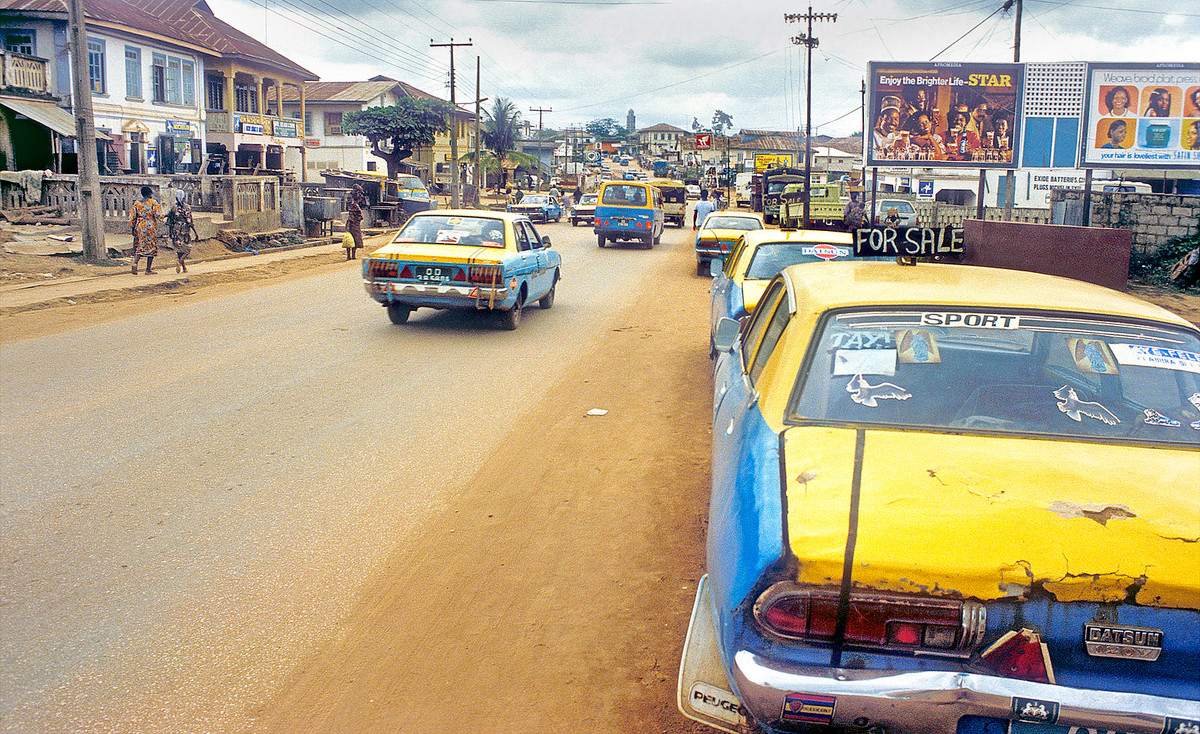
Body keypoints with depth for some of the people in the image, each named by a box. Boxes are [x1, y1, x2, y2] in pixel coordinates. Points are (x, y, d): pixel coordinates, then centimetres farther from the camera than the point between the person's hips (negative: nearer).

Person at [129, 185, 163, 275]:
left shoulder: (136, 203, 6)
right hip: (151, 226, -4)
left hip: (139, 227, 4)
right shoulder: (153, 202, -6)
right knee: (151, 247, 5)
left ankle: (135, 263, -16)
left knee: (139, 246, 11)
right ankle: (148, 270, 5)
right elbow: (158, 215, -10)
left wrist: (132, 227, 14)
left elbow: (132, 217, 7)